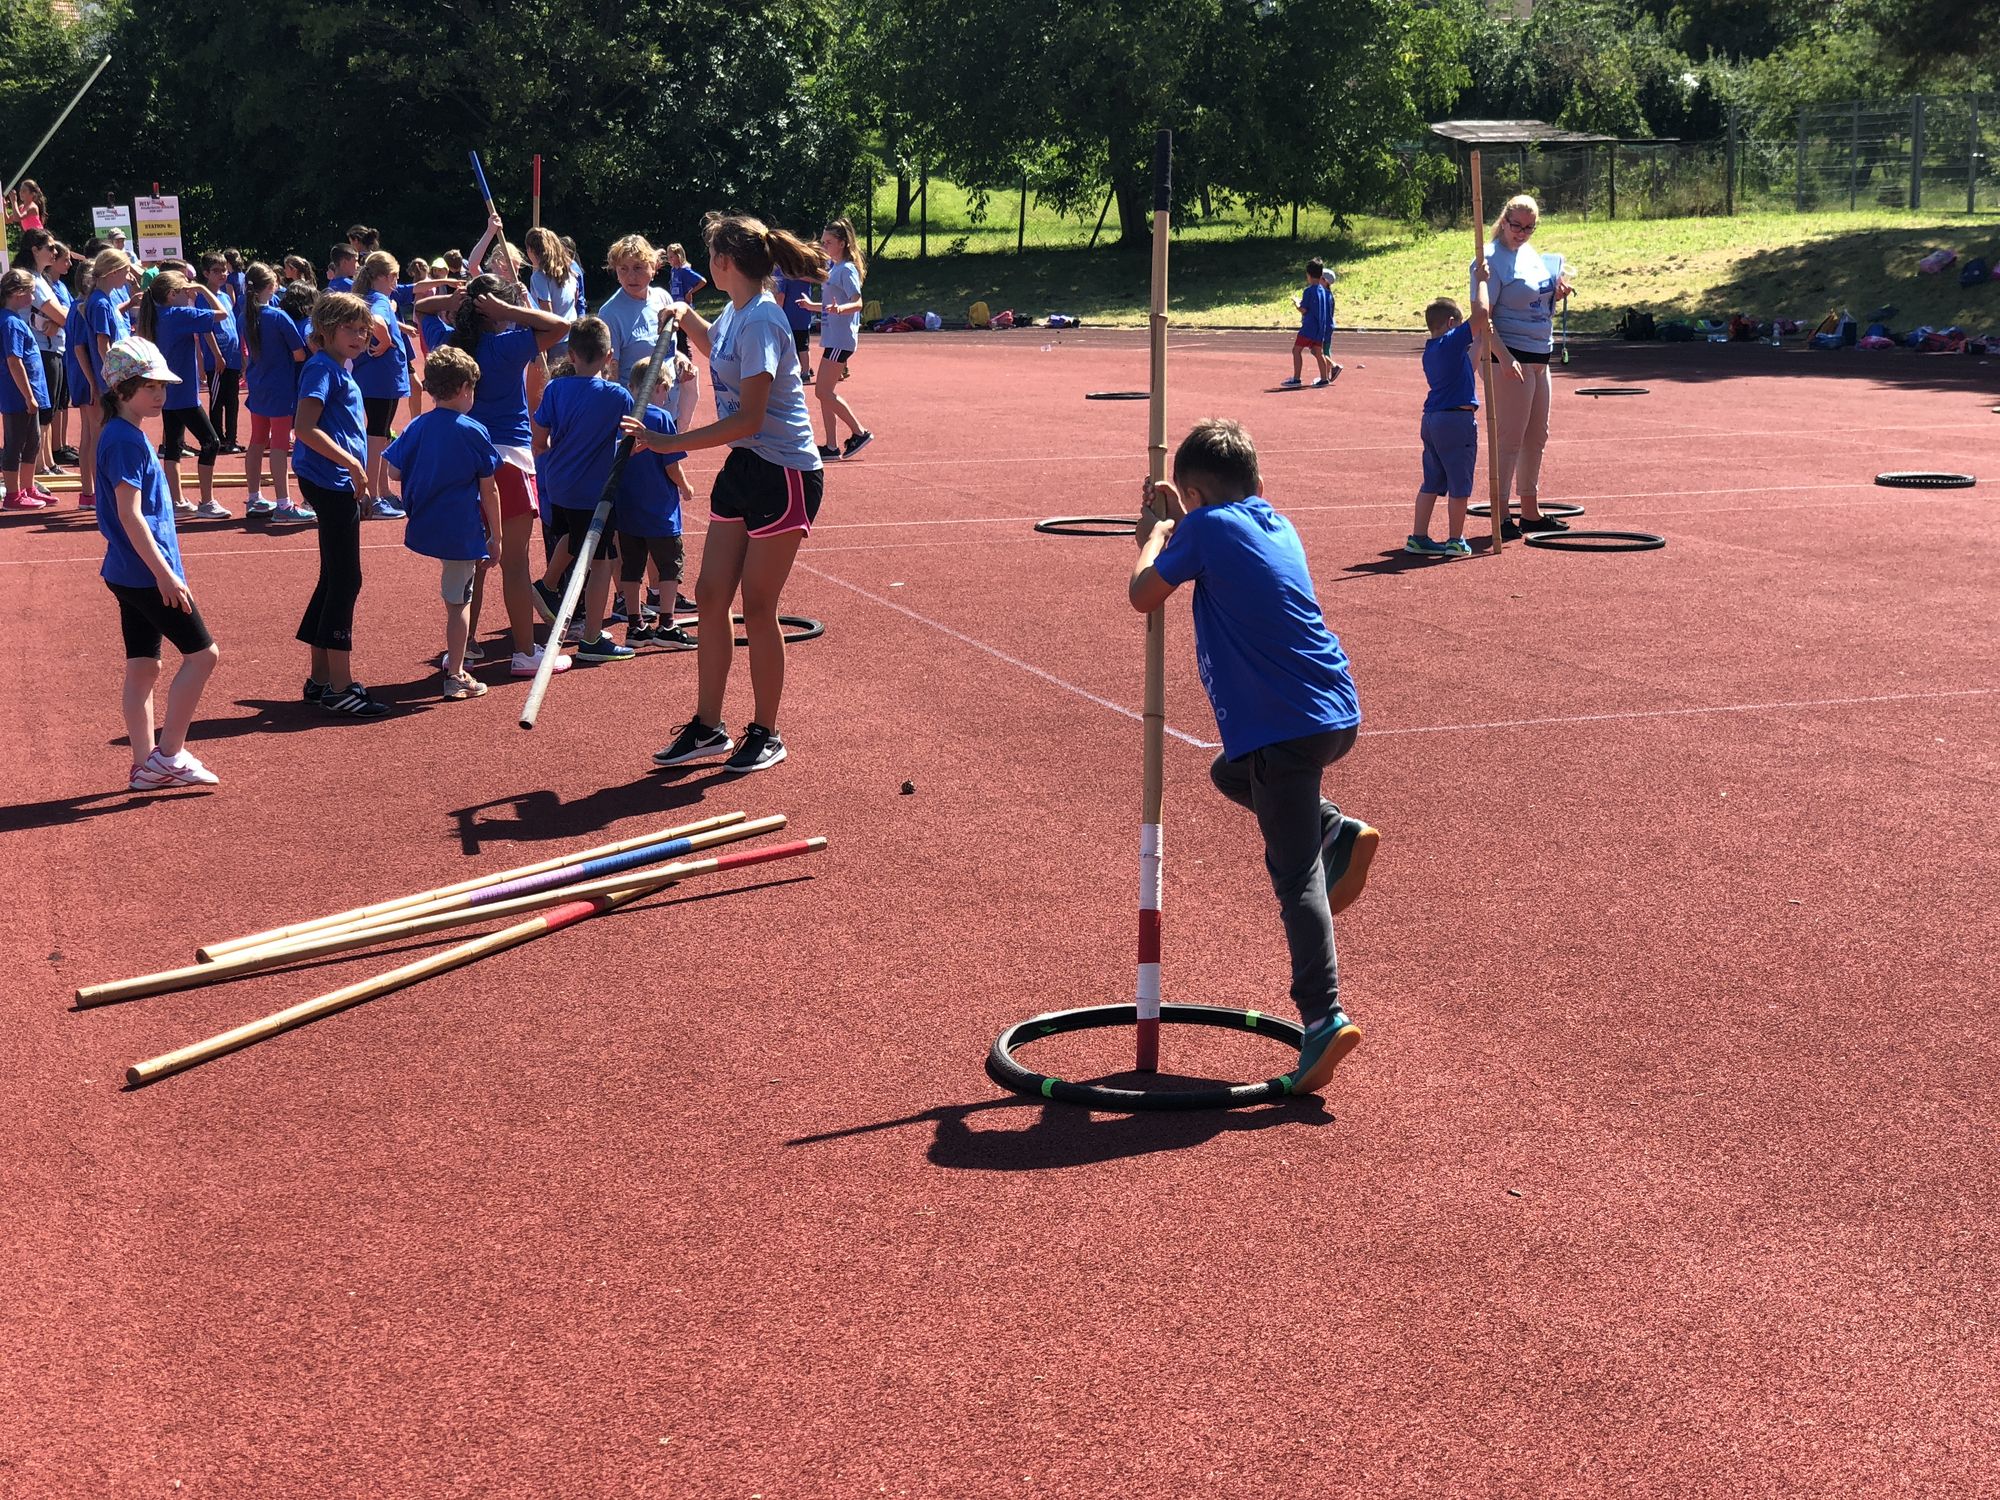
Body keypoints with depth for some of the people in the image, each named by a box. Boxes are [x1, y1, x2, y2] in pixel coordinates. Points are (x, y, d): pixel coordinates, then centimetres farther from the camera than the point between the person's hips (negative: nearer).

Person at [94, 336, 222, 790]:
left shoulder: (127, 436, 15)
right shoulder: (126, 440, -15)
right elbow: (129, 514, -21)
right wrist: (165, 573, -22)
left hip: (132, 575, 10)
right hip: (145, 572, -10)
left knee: (142, 667, 11)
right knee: (202, 653, -5)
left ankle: (146, 765, 16)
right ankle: (168, 755, -1)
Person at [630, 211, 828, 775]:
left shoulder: (761, 321, -21)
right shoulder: (735, 314, 8)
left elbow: (748, 419, -26)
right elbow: (713, 346, 35)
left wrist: (667, 443, -24)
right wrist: (686, 316, 15)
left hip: (783, 473, -9)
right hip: (742, 469, 9)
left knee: (756, 606, -1)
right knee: (710, 596, 8)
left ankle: (765, 735, 14)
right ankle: (707, 729, 17)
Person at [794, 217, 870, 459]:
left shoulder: (847, 270, -11)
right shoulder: (834, 269, 17)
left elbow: (857, 303, -22)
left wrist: (839, 308, -39)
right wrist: (814, 306, 31)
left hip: (841, 340, -10)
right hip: (832, 338, 10)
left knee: (824, 391, -11)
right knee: (825, 393, 7)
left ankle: (861, 432, -3)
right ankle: (832, 446, 9)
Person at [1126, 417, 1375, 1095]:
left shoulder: (1207, 526, -7)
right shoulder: (1277, 525, 17)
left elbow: (1143, 595, 3)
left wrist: (1155, 533, 19)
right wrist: (1177, 523, 32)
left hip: (1285, 727, -8)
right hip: (1336, 713, 8)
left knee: (1295, 876, -7)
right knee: (1233, 773, 33)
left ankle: (1324, 1015, -14)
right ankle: (1339, 833, 16)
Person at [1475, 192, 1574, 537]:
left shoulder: (1532, 254, 14)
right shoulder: (1491, 259, -11)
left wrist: (1559, 291, 5)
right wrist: (1504, 357, -26)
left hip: (1539, 356, 9)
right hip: (1510, 356, -9)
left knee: (1536, 436, 14)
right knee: (1509, 438, -7)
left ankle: (1530, 511, 24)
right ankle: (1500, 515, -1)